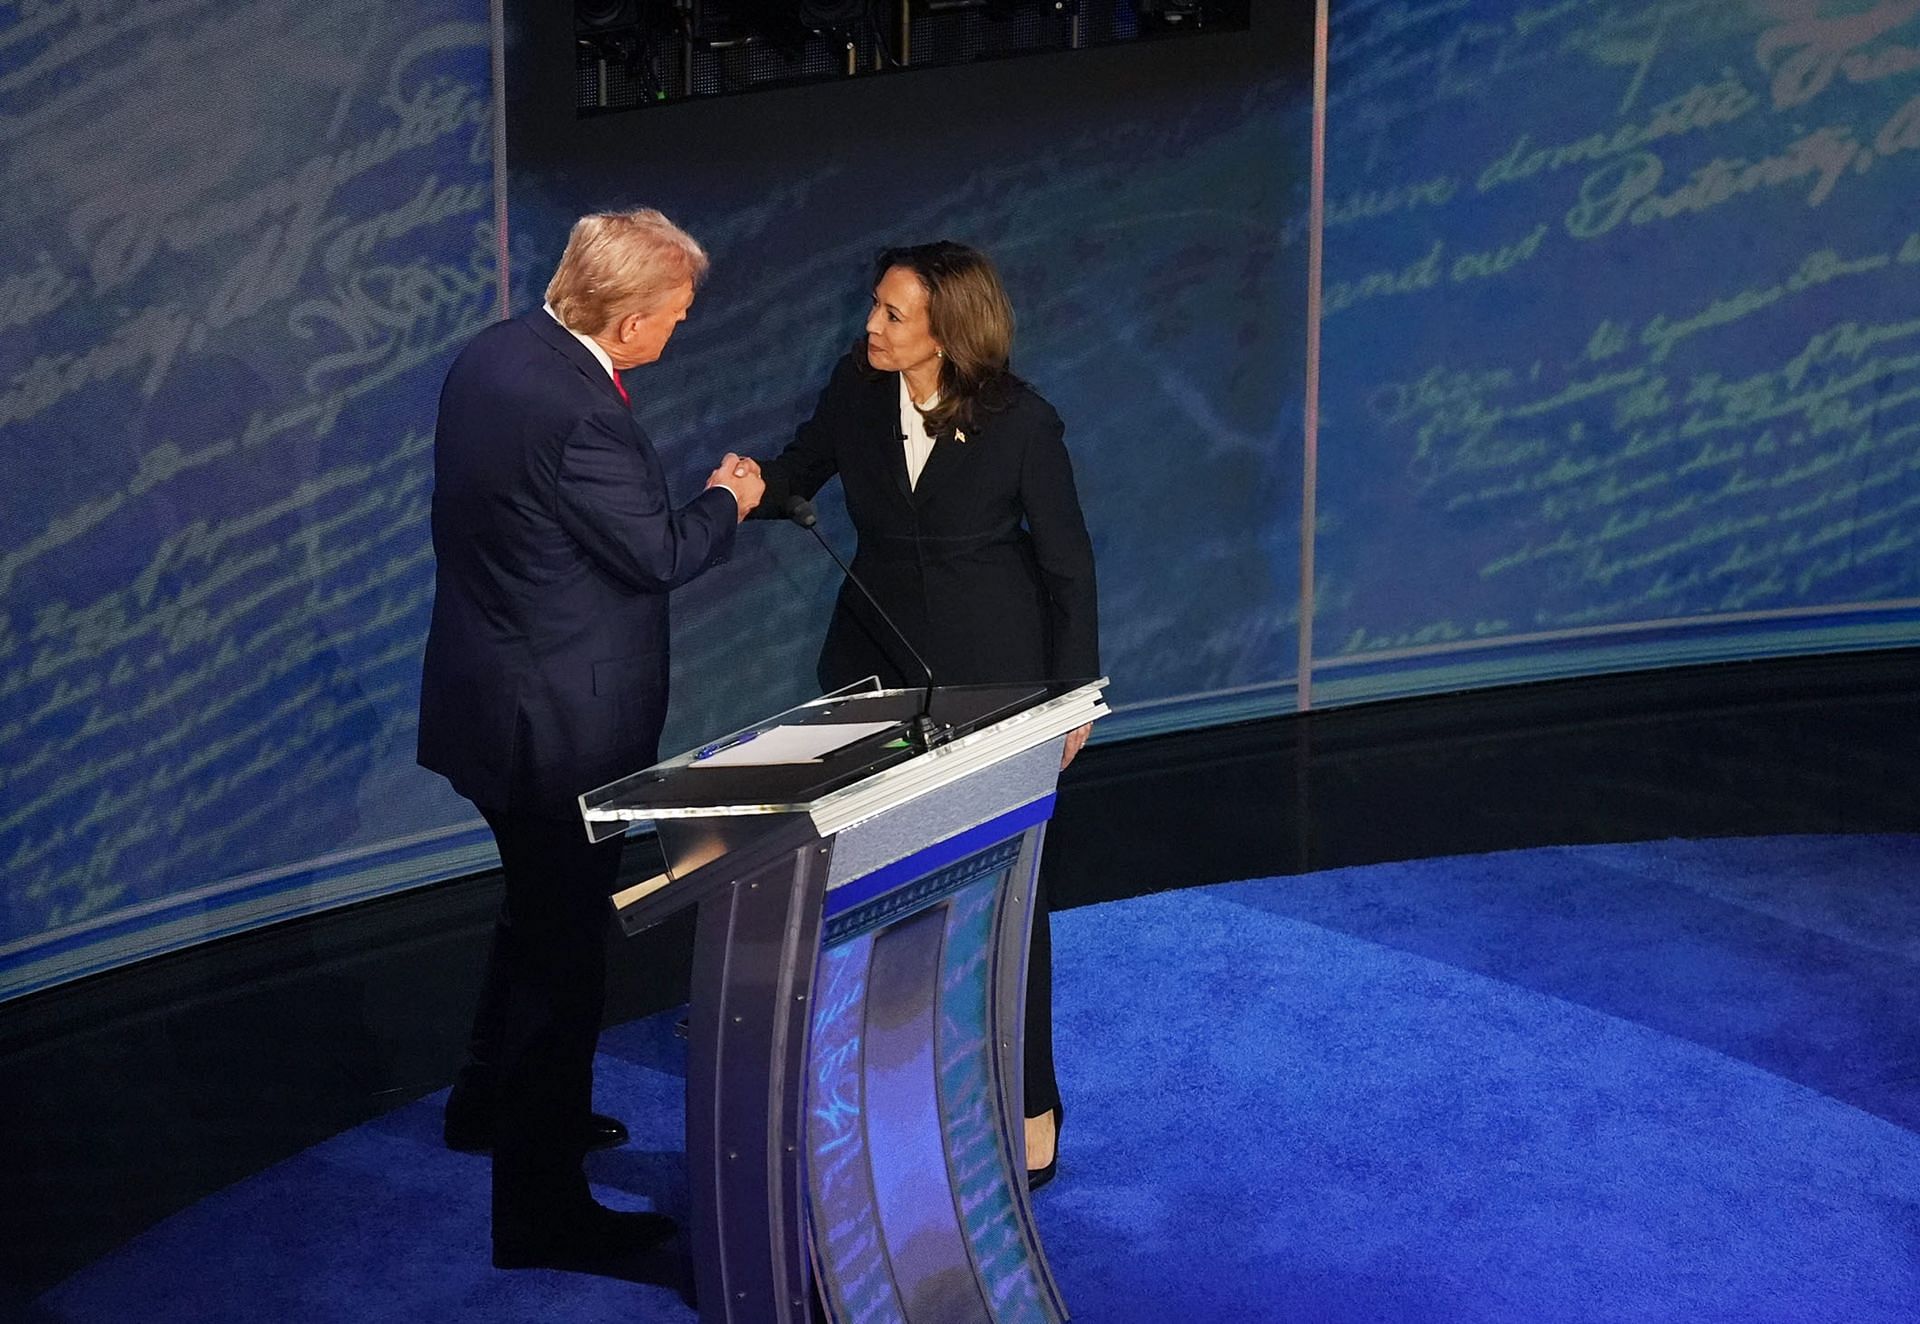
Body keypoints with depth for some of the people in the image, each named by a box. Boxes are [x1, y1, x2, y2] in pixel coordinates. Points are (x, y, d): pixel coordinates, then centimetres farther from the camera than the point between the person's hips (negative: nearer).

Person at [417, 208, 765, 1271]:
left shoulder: (495, 354, 2)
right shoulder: (575, 414, -28)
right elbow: (658, 553, -19)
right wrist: (726, 502, 0)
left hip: (489, 693, 10)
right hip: (560, 722, -10)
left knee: (542, 907, 28)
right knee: (565, 941, 0)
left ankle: (492, 1101, 47)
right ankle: (542, 1204, 7)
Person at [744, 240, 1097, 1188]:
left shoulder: (1021, 423, -17)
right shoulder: (856, 390, -8)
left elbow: (1066, 563, -7)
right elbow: (801, 471, 10)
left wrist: (1072, 694, -3)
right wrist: (757, 488, -15)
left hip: (991, 666, -4)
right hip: (877, 659, 4)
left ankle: (1027, 1102, 14)